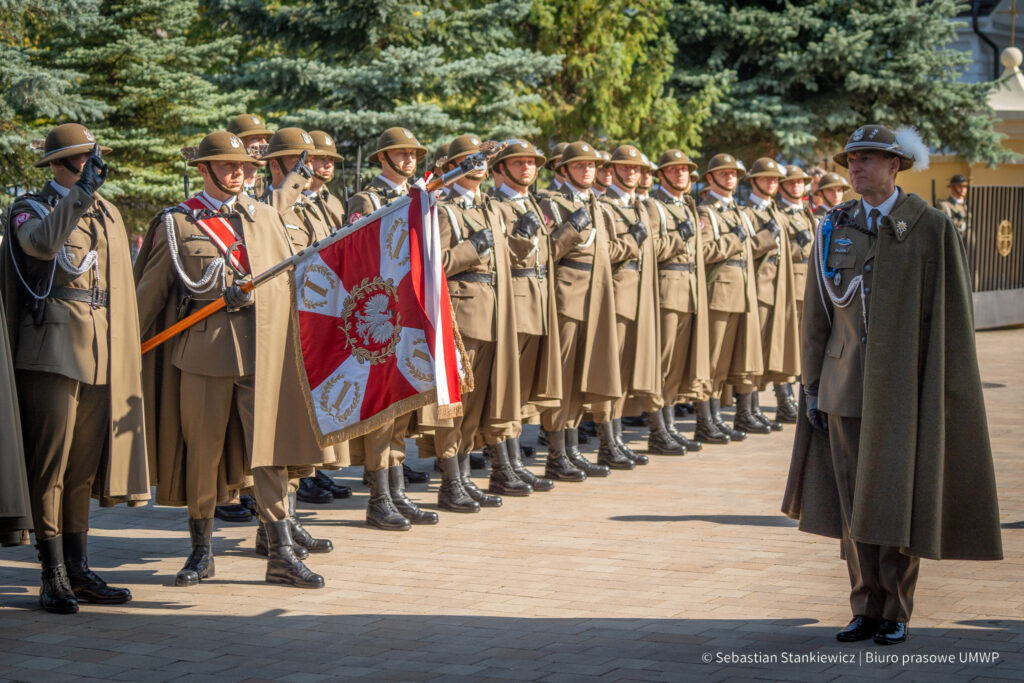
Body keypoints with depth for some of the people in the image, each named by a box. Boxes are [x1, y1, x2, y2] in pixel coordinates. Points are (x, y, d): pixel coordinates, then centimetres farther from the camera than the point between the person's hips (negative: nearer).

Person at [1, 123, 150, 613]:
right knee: (50, 463, -5)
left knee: (85, 464, 9)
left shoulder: (108, 214, 19)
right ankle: (53, 577, -1)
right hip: (52, 350, -6)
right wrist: (82, 191, -25)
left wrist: (125, 359, 21)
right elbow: (42, 242, -24)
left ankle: (78, 571, 16)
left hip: (102, 355, 6)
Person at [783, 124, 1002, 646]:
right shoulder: (834, 229, 6)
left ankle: (897, 613, 9)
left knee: (896, 501, -3)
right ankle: (866, 611, 14)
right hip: (846, 384, 4)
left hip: (904, 385, -4)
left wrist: (945, 392, -9)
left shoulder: (931, 227, -5)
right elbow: (817, 314, 10)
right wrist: (812, 387, 7)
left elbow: (953, 314, -5)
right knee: (854, 503, 6)